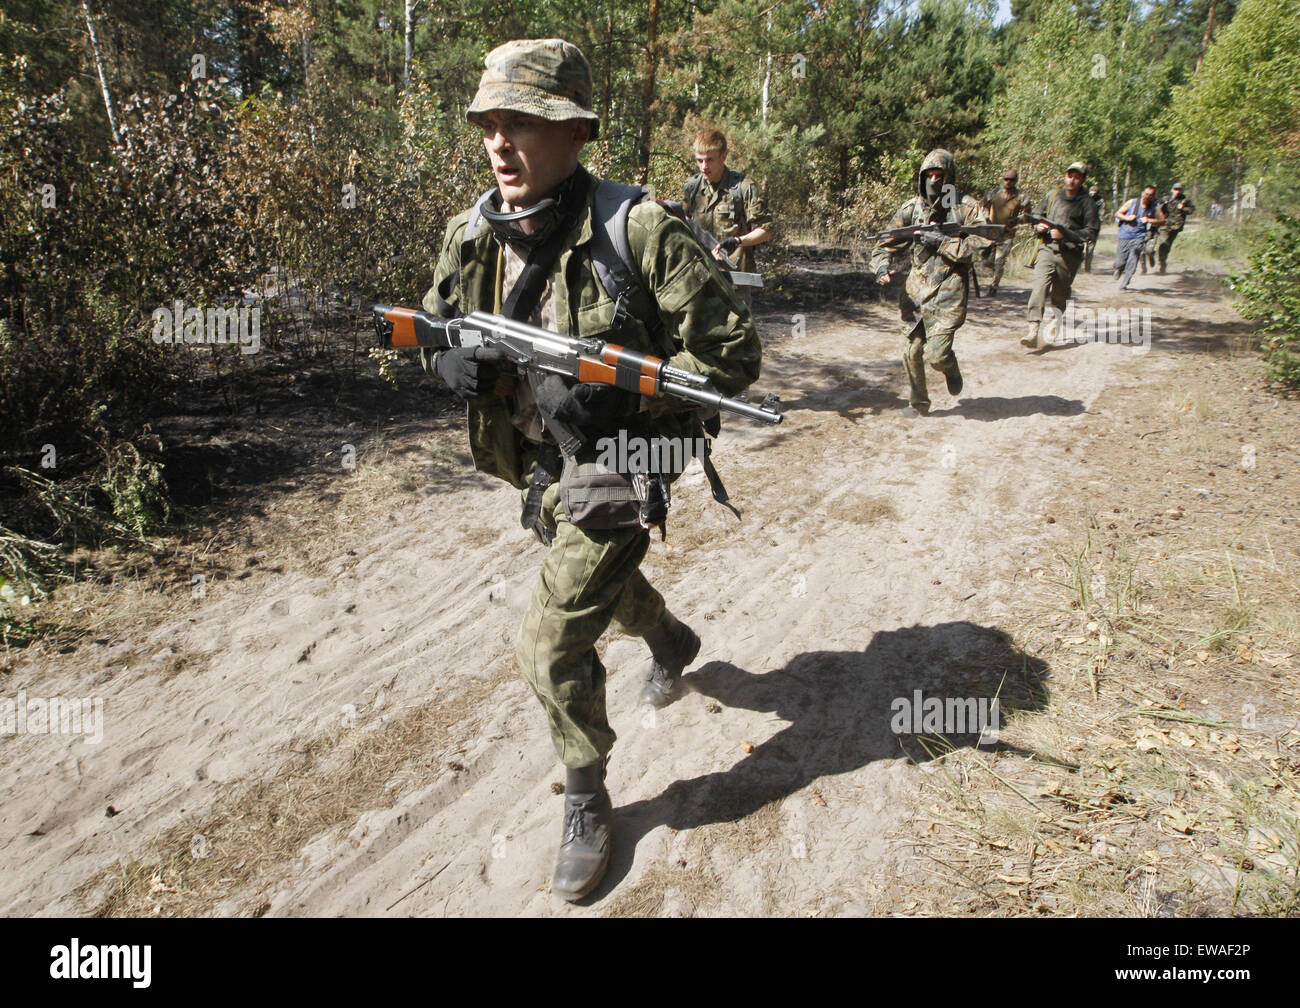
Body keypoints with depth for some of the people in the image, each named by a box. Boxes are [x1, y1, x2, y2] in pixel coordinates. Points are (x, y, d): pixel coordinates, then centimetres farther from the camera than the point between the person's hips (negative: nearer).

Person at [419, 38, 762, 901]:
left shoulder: (641, 233, -24)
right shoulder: (472, 236, -5)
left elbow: (734, 353, -22)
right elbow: (433, 328, 11)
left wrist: (613, 396, -31)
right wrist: (451, 358, -14)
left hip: (613, 464, -7)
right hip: (536, 466, 7)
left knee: (553, 646, -9)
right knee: (603, 580, 29)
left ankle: (587, 806, 17)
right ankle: (673, 641, 63)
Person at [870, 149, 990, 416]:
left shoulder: (967, 207, -4)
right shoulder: (912, 207, 8)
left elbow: (981, 246, -11)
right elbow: (888, 242, 11)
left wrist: (942, 243, -17)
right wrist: (883, 266, -10)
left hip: (948, 291, -4)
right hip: (916, 289, 4)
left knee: (935, 354, -12)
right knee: (911, 352, 5)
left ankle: (951, 368, 26)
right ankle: (918, 403, 25)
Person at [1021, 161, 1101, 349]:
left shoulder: (1087, 203, 1)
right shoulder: (1053, 196, 13)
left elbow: (1092, 232, -5)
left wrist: (1065, 235, -17)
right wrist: (1039, 227, 2)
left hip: (1069, 254, -1)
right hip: (1047, 249, 2)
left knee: (1060, 295, 9)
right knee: (1039, 286, -18)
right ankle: (1033, 331, -27)